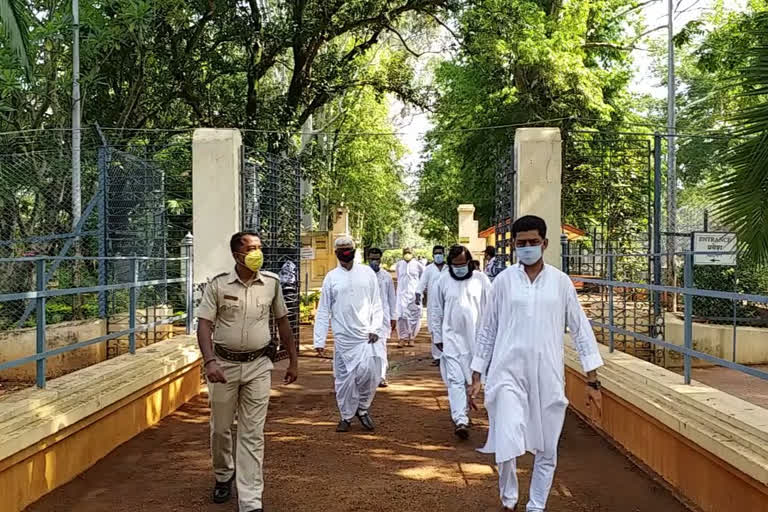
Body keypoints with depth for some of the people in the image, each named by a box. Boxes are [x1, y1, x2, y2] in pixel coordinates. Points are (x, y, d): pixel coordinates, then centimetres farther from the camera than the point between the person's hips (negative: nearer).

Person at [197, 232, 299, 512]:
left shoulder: (272, 283, 0)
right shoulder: (218, 285, -7)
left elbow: (282, 321, 10)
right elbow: (204, 324, -9)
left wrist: (293, 360, 11)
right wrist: (209, 361, -23)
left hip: (258, 366, 0)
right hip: (224, 364, 0)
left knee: (252, 435, 1)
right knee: (220, 428, 15)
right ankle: (224, 475, 43)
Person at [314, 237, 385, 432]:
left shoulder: (367, 273, 5)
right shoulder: (331, 277, 3)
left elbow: (376, 304, 6)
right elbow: (323, 311, 4)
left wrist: (375, 328, -6)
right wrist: (319, 341, -1)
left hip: (365, 335, 0)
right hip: (343, 337, 0)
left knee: (368, 372, -10)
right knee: (344, 378, 4)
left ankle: (362, 408, 15)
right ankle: (346, 416, 22)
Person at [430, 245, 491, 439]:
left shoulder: (481, 279, 0)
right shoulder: (443, 281, 1)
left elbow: (490, 308, 3)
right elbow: (436, 311, 7)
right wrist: (437, 336, 5)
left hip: (476, 338, 1)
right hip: (452, 338, -1)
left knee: (469, 378, 12)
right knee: (455, 379, -8)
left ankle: (462, 411, 30)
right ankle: (460, 420, -12)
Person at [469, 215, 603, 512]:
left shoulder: (560, 281, 2)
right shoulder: (503, 281, 1)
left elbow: (580, 331, 5)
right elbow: (488, 331, 8)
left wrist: (592, 381, 2)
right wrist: (476, 377, 6)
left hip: (548, 377, 2)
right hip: (509, 375, -1)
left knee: (546, 451, 9)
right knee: (508, 445, -12)